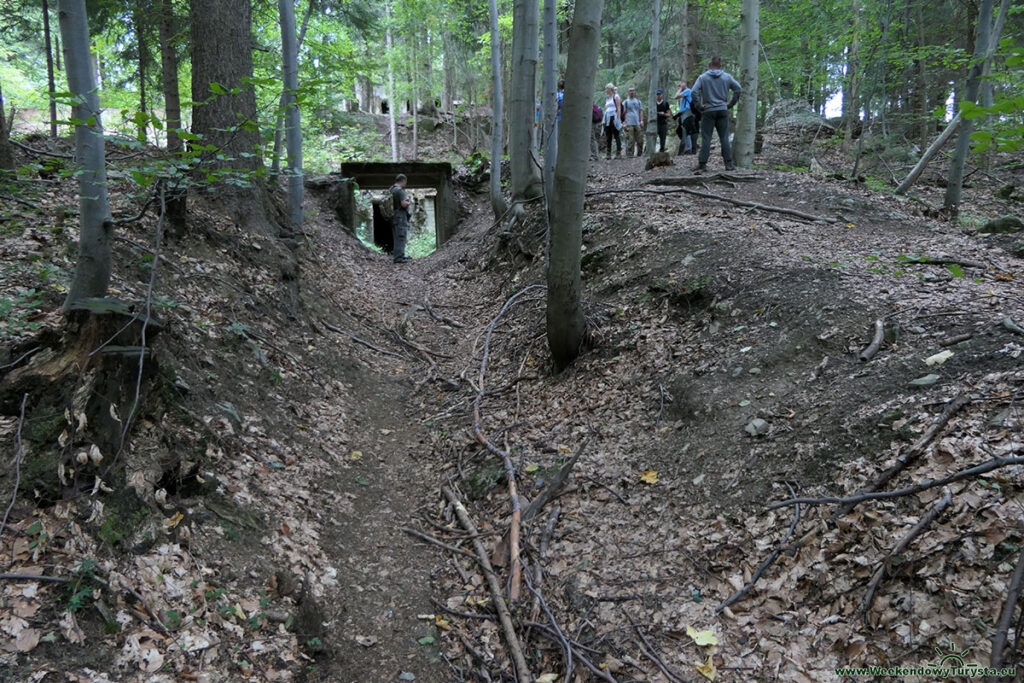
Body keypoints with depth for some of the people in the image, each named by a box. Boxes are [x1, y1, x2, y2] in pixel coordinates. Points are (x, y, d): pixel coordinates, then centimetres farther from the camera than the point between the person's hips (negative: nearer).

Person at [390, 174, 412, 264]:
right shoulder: (400, 190, -16)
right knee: (401, 237, -7)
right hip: (400, 217, -10)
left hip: (394, 217, 10)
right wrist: (408, 201, -3)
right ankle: (398, 257, -8)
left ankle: (400, 255, 27)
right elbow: (404, 204, -24)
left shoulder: (392, 190, 13)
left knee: (398, 237, 18)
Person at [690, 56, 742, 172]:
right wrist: (731, 104, 7)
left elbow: (694, 92, -14)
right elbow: (738, 89, 4)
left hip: (708, 112, -2)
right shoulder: (727, 77, 6)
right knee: (724, 138, 7)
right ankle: (729, 163, 7)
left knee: (706, 139, -1)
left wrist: (699, 105, -6)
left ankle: (702, 164, -5)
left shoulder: (702, 77, -2)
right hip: (723, 111, 2)